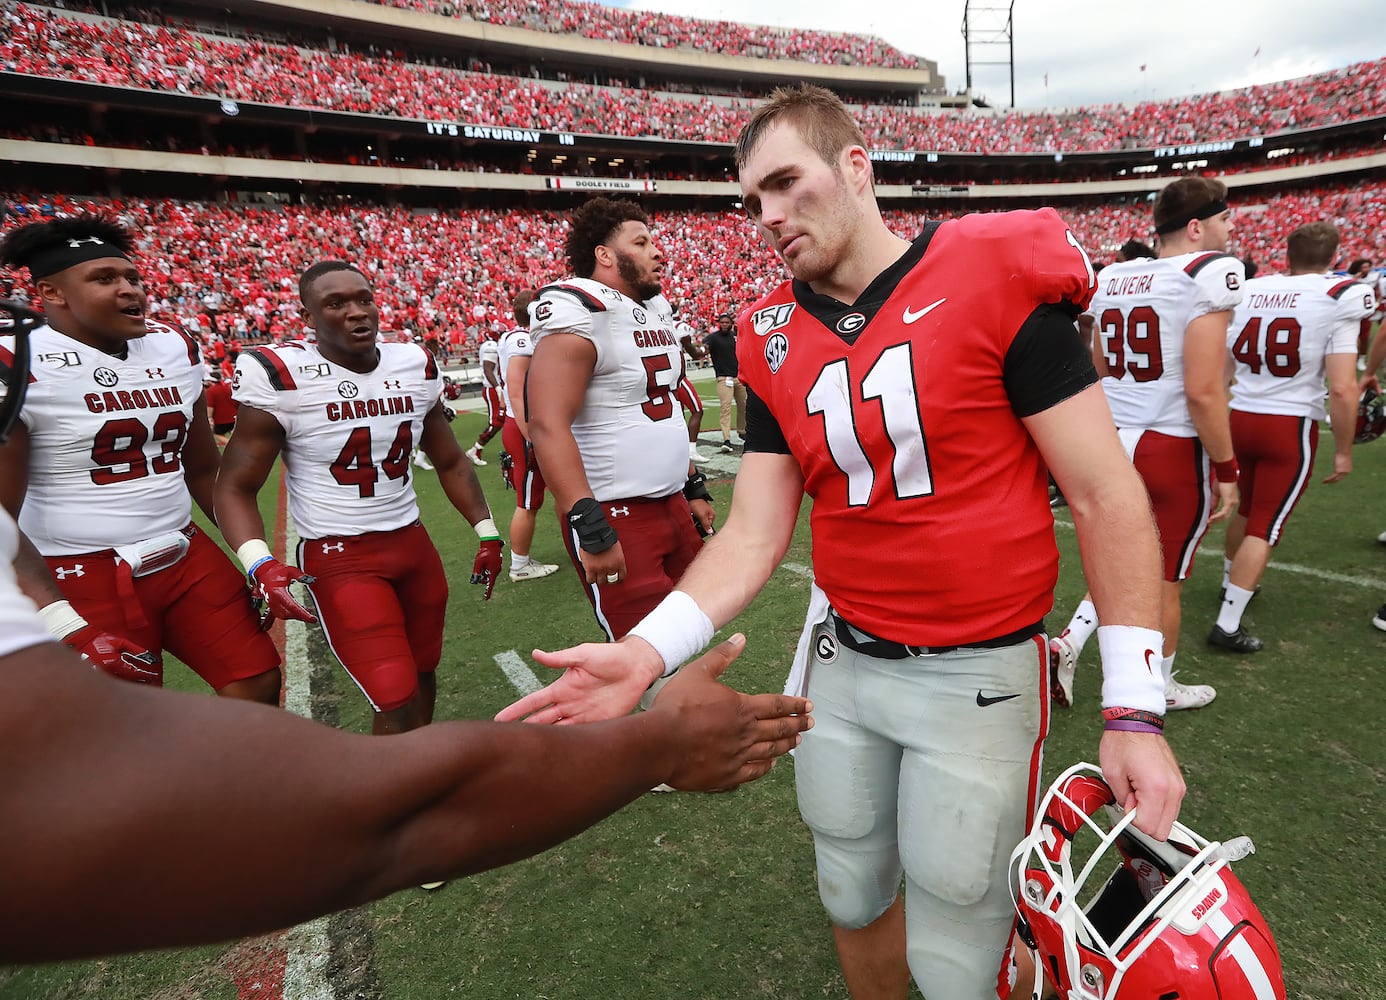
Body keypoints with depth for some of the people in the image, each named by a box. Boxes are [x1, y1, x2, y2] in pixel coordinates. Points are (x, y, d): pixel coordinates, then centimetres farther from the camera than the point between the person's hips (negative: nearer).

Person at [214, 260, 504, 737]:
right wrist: (260, 565, -24)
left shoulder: (416, 367, 3)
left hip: (414, 545, 6)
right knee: (397, 701, -11)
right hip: (338, 559, -5)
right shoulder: (282, 377, -12)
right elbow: (236, 486, -8)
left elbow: (450, 462, 14)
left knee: (422, 675, 17)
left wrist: (487, 533, 9)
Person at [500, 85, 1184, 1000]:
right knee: (854, 898, 22)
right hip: (842, 652, 4)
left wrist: (1135, 709, -12)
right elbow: (753, 537, -1)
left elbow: (1107, 496, -11)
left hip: (978, 672, -4)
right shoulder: (773, 341, 1)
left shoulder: (994, 273, -13)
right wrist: (646, 651, -15)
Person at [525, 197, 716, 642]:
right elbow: (548, 425, -24)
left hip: (672, 504, 9)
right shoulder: (578, 314, -15)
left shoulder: (657, 310, 14)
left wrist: (694, 488, 21)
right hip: (615, 517, -8)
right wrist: (590, 530, -27)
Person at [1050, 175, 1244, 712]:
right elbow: (1202, 392, -20)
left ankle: (1067, 643, 13)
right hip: (1175, 449, -6)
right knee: (1166, 578, 11)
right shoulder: (1211, 272, -14)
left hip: (1116, 441, 6)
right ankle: (1160, 687, 29)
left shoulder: (1112, 278, 7)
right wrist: (1226, 470, -10)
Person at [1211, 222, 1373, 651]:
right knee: (1265, 527, 3)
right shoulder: (1339, 298, -10)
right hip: (1291, 426, -4)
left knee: (1246, 509, 26)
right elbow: (1342, 388, -15)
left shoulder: (1246, 291, 3)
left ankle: (1232, 583, 45)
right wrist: (1343, 451, -4)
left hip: (1238, 418, 5)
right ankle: (1228, 625, 2)